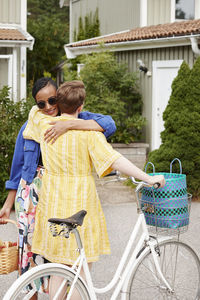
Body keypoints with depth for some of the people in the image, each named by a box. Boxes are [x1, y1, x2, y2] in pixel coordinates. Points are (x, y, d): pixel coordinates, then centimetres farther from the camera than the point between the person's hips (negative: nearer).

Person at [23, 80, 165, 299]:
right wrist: (149, 179, -15)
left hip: (52, 205, 5)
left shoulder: (44, 124, 2)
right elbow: (115, 161, -20)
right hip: (81, 206, -5)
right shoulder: (88, 132, -13)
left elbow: (34, 109, 24)